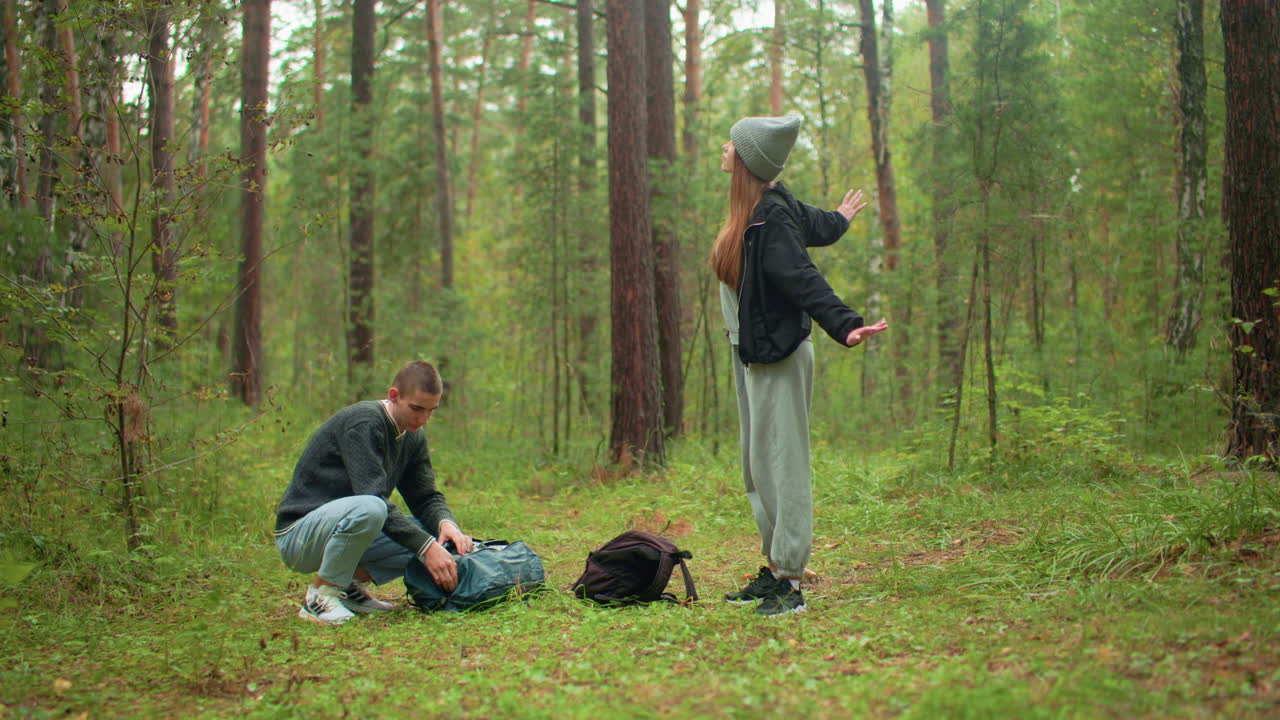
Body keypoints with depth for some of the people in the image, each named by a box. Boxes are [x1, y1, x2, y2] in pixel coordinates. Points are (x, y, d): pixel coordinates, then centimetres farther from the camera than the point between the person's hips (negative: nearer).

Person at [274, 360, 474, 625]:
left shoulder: (413, 437, 6)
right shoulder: (363, 422, -20)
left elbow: (426, 496, 6)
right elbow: (373, 498, -28)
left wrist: (446, 523, -17)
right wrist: (425, 546, -31)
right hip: (298, 533, -8)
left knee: (437, 534, -4)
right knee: (368, 510, -38)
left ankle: (351, 583, 3)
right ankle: (321, 593, -17)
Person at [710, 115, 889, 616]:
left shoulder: (770, 219, -18)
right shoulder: (761, 208, 9)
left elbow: (802, 278, -26)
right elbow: (816, 225, 25)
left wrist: (844, 325, -38)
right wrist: (839, 219, 46)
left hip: (779, 358, -10)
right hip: (751, 353, 10)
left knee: (780, 463, -8)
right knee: (758, 466, 12)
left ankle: (790, 584, -5)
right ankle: (775, 569, 19)